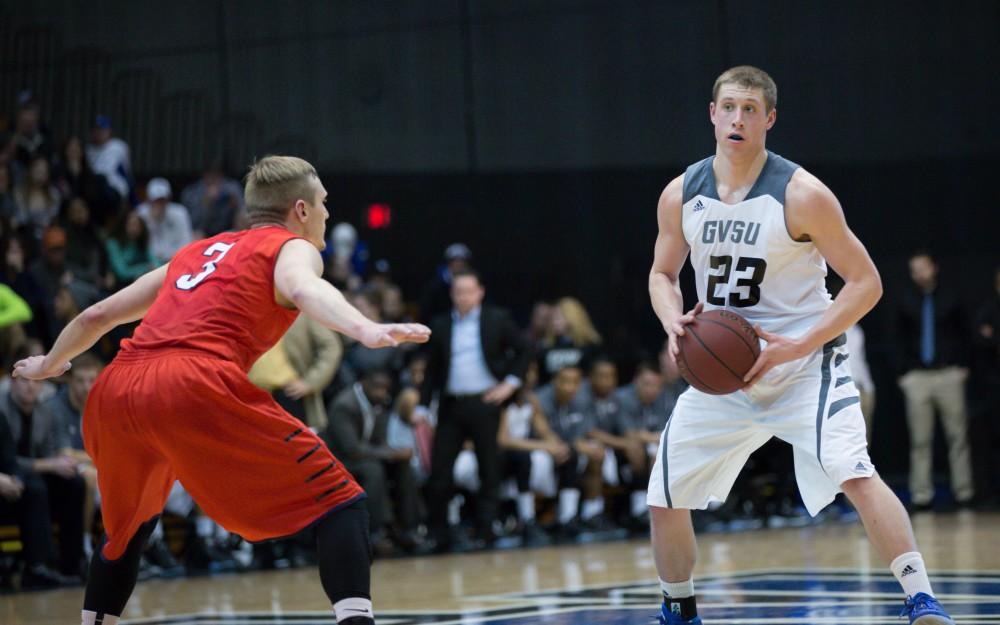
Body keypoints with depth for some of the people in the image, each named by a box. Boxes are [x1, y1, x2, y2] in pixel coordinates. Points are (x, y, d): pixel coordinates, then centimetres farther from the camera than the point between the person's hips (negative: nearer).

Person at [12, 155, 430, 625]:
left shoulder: (197, 252, 33)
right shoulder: (291, 248, 14)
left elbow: (98, 315, 40)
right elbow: (305, 291, -12)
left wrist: (48, 365, 58)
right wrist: (367, 331, -30)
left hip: (114, 392, 7)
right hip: (196, 389, -7)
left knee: (130, 526, 33)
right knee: (338, 502, -2)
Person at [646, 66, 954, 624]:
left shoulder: (802, 195, -16)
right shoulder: (681, 196, -2)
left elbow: (866, 282, -12)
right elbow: (663, 274, 14)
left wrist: (799, 346, -22)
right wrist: (674, 321, -10)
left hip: (803, 364, -5)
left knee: (854, 474, -26)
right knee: (665, 501, 6)